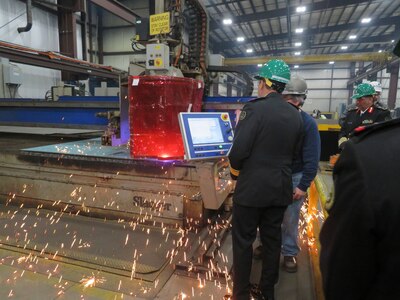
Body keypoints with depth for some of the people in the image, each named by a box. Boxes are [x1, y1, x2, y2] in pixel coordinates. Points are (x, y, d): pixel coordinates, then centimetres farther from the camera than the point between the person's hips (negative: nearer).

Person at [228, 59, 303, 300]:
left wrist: (235, 169, -1)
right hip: (281, 188, 6)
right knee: (272, 239, 18)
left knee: (243, 241, 9)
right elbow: (293, 153, 9)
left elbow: (239, 150, -20)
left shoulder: (255, 108, -16)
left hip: (252, 187, -6)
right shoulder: (296, 115, 4)